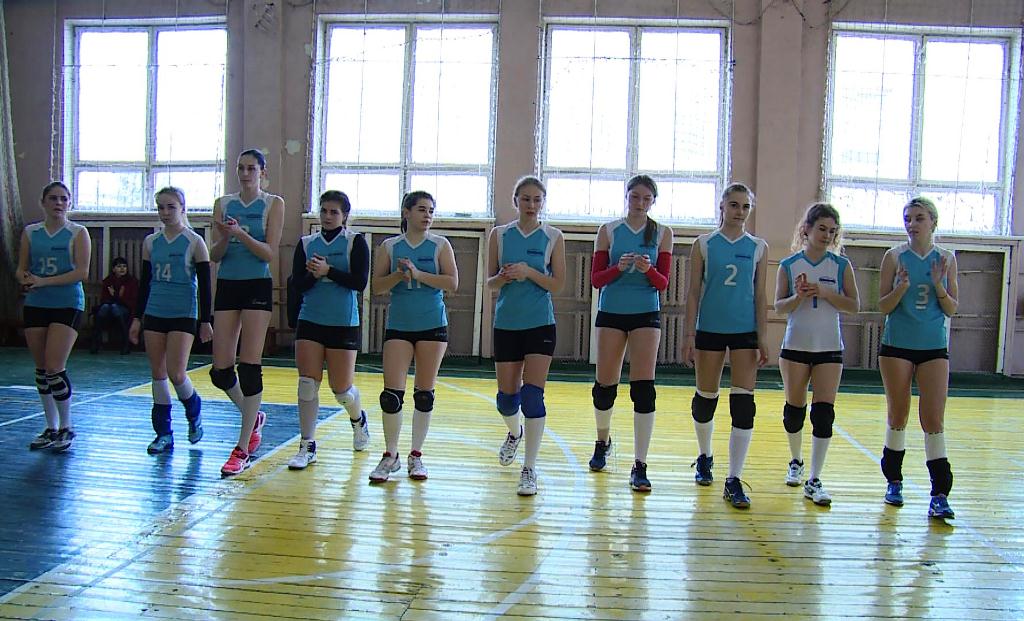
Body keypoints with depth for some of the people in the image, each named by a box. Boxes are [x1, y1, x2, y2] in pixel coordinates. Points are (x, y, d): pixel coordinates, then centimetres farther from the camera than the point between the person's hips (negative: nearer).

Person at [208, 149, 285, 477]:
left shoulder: (273, 204, 1)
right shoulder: (223, 204, 9)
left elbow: (270, 253, -8)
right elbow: (215, 256, 4)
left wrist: (241, 234, -23)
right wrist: (225, 238, -16)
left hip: (257, 287, -4)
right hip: (227, 287, 4)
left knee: (249, 366, -6)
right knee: (220, 370, 2)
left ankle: (243, 449, 2)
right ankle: (253, 417, 30)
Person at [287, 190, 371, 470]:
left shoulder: (356, 242, -2)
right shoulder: (306, 243, 7)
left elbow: (360, 282, -12)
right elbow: (297, 284, 1)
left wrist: (328, 271, -20)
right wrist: (312, 274, -18)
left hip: (344, 324, -3)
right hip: (310, 322, 3)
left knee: (341, 389, 5)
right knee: (307, 384, -3)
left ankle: (358, 419, 38)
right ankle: (307, 446, 7)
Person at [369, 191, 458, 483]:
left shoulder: (440, 245, 3)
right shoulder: (389, 246, 6)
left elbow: (452, 283, -8)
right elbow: (377, 286, 1)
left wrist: (418, 274, -17)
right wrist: (399, 275, -16)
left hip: (432, 326, 0)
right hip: (398, 325, 0)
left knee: (424, 394, 4)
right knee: (391, 394, -5)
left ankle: (416, 456, 16)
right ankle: (390, 456, 9)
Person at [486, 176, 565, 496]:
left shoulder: (553, 236, 0)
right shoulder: (499, 234, 5)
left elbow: (558, 284, -3)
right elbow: (490, 281, 6)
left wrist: (529, 272, -19)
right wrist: (504, 277, -16)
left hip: (540, 324, -2)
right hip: (506, 324, 2)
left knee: (532, 395, -10)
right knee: (506, 395, 9)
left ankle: (529, 470, -1)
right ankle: (514, 433, 44)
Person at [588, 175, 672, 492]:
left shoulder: (662, 233, 4)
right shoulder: (608, 230, 3)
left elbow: (663, 283, 1)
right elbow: (596, 279, 1)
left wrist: (648, 269, -20)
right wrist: (619, 267, -18)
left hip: (646, 314, 0)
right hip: (611, 313, 1)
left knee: (643, 388, -9)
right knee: (605, 385, 7)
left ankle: (640, 466, -5)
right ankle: (603, 442, 35)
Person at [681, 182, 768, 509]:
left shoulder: (758, 247, 6)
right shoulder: (704, 244, 2)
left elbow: (760, 296, 6)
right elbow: (693, 292, 1)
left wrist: (762, 338, 0)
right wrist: (689, 335, -4)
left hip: (745, 332, 1)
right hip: (710, 329, 0)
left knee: (743, 405, -7)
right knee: (705, 398, 10)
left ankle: (734, 480, -1)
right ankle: (705, 458, 36)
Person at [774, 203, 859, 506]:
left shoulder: (841, 265, 2)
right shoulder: (789, 265, 2)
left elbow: (854, 305, -1)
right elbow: (778, 307, 1)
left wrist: (825, 292, -15)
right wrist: (799, 296, -18)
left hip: (829, 348, 0)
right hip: (795, 346, 0)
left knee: (823, 413, -7)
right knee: (794, 409, 9)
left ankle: (814, 480, -2)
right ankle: (796, 462, 34)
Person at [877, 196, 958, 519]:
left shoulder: (946, 259, 3)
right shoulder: (894, 256, -2)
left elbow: (952, 309, 4)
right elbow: (883, 306, -2)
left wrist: (938, 285, -13)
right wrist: (902, 287, -21)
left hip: (934, 347, 1)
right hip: (897, 346, -1)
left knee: (934, 420, -5)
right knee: (898, 417, 8)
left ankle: (939, 494, -2)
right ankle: (894, 481, 24)